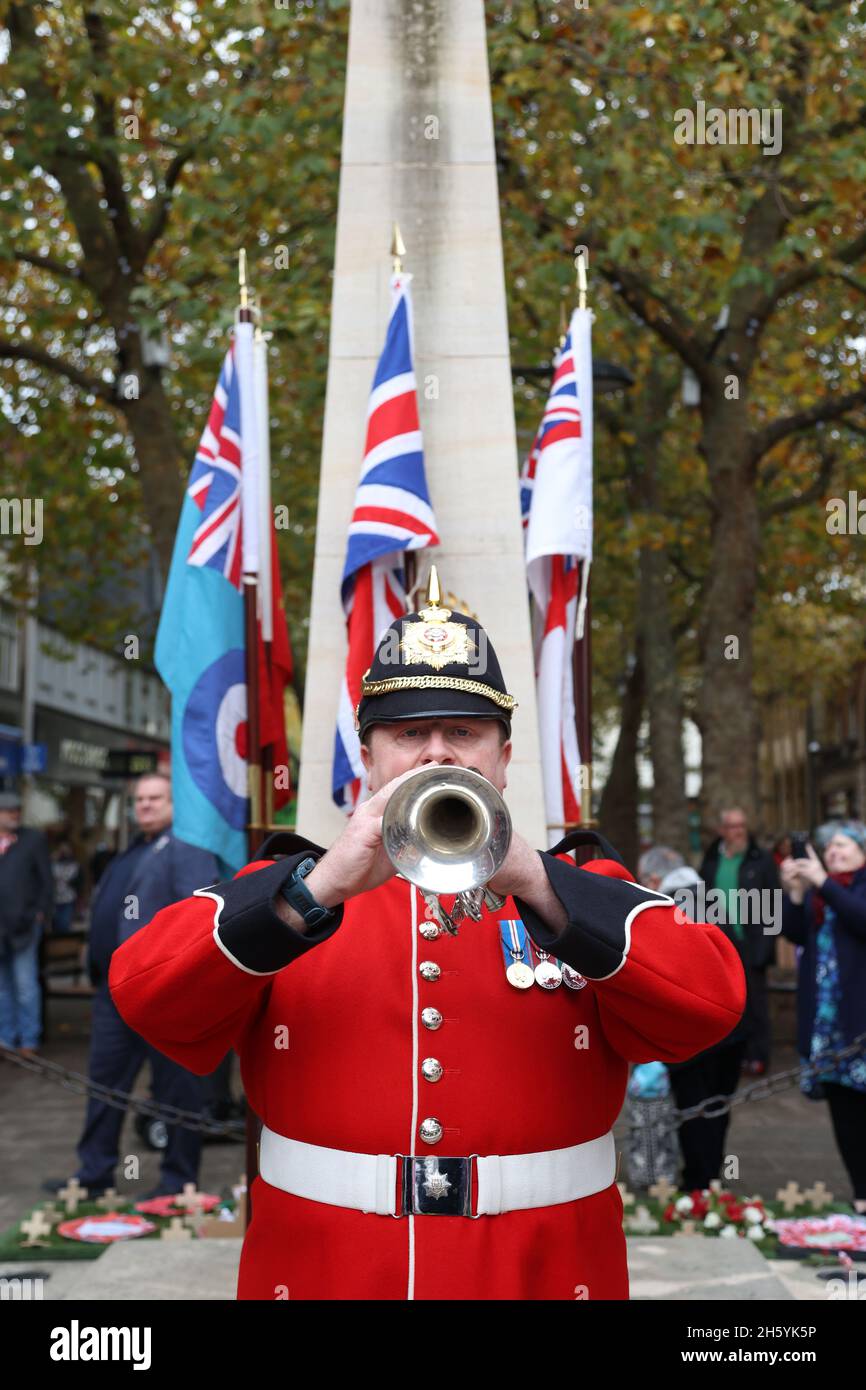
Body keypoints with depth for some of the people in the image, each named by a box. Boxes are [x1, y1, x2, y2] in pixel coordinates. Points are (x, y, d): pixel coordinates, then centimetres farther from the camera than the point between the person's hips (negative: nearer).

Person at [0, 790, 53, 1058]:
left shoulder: (33, 840, 3)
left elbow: (46, 880, 2)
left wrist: (41, 913, -5)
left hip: (23, 924, -3)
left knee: (25, 984, -1)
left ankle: (29, 1040, 5)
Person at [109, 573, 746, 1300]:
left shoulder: (579, 889, 5)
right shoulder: (288, 888, 5)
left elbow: (711, 999, -12)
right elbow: (144, 993, -11)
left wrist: (535, 882, -23)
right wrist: (320, 885, -22)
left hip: (539, 1275, 0)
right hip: (324, 1274, 0)